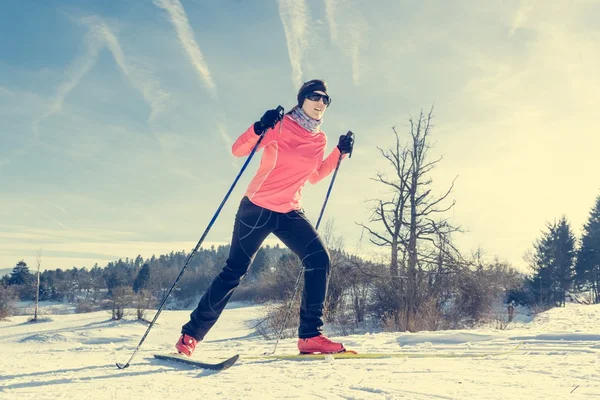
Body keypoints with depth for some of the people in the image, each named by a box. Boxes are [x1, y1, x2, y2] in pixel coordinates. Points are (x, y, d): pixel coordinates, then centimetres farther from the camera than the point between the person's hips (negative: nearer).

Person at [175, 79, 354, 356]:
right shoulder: (280, 126, -8)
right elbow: (238, 151, -13)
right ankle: (190, 335, 11)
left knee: (319, 259, -15)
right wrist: (259, 129, -30)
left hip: (289, 213, 5)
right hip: (257, 208, -5)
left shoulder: (319, 140, 8)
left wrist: (339, 154, 12)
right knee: (234, 272, -3)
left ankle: (310, 336, -11)